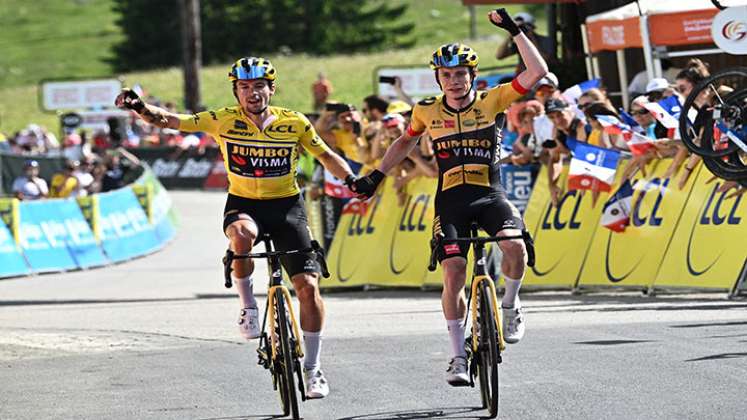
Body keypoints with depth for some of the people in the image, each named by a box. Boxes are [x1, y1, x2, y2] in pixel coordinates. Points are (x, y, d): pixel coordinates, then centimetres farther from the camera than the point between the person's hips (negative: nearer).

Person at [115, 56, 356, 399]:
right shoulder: (225, 121, -8)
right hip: (243, 204, -1)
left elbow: (325, 156, 8)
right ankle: (248, 305, -15)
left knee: (308, 285, -9)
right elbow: (170, 120, -13)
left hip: (286, 206, 1)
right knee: (243, 234, -39)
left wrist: (352, 180, -8)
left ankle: (313, 368, 6)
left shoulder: (295, 123, -5)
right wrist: (140, 107, -30)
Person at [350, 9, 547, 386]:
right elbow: (406, 142, 27)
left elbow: (537, 71, -8)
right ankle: (458, 356, -2)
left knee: (514, 244, -31)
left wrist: (514, 30, -13)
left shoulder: (491, 101, 0)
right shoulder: (427, 112, 6)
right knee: (454, 273, -15)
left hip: (490, 195, -1)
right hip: (451, 201, 1)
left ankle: (510, 306, -2)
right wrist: (377, 175, 20)